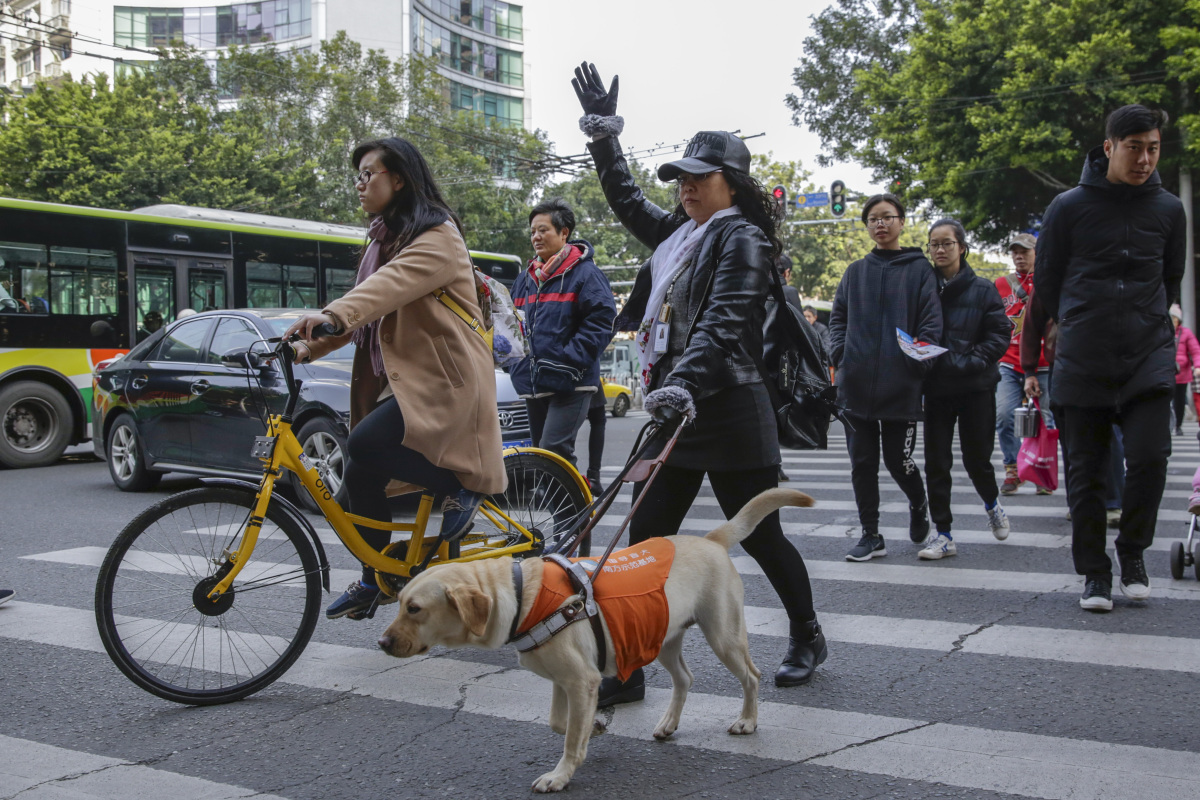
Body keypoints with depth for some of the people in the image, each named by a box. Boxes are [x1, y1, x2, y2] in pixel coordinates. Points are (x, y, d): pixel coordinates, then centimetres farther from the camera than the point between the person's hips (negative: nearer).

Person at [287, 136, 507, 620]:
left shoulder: (437, 235, -10)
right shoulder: (383, 240, 20)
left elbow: (394, 283, -30)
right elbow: (369, 308, 14)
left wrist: (331, 315, -46)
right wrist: (313, 345, -2)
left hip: (441, 378, -9)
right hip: (396, 377, 9)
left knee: (366, 446, -29)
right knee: (361, 474, 2)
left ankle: (464, 486, -8)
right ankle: (373, 581, 20)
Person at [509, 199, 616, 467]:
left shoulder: (585, 273, -6)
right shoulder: (526, 278, 16)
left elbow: (601, 321, -13)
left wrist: (569, 359, -20)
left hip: (571, 385, -8)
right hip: (533, 383, 8)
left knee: (554, 451, -17)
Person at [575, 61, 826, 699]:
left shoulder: (742, 238, -8)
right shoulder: (679, 232, 15)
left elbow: (724, 325, -22)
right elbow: (627, 201, 33)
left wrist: (682, 383, -36)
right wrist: (602, 131, 27)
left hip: (728, 413, -7)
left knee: (760, 537, 7)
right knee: (644, 542, 1)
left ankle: (807, 637, 31)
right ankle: (628, 669, 7)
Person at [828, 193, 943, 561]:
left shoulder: (919, 269, 5)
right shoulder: (855, 272, 14)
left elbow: (931, 320, -1)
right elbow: (838, 317, 15)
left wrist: (921, 358, -15)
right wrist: (839, 352, -2)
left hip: (900, 385, -3)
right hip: (856, 384, 3)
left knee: (898, 461, 1)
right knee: (862, 462, 4)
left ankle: (918, 504, 34)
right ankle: (871, 535, 15)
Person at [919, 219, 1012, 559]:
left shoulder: (983, 289, -1)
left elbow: (999, 336, -6)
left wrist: (967, 362, -19)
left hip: (976, 387, -1)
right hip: (936, 388, 2)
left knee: (976, 458, 6)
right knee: (936, 461, 0)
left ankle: (992, 503, 39)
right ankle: (943, 534, 9)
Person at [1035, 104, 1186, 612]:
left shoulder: (1169, 209, 5)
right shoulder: (1069, 207, -3)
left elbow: (1172, 279, 20)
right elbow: (1046, 279, 7)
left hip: (1149, 358, 1)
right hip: (1083, 364, -1)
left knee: (1150, 456, -12)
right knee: (1087, 471, 4)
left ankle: (1132, 551, 13)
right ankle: (1094, 571, 18)